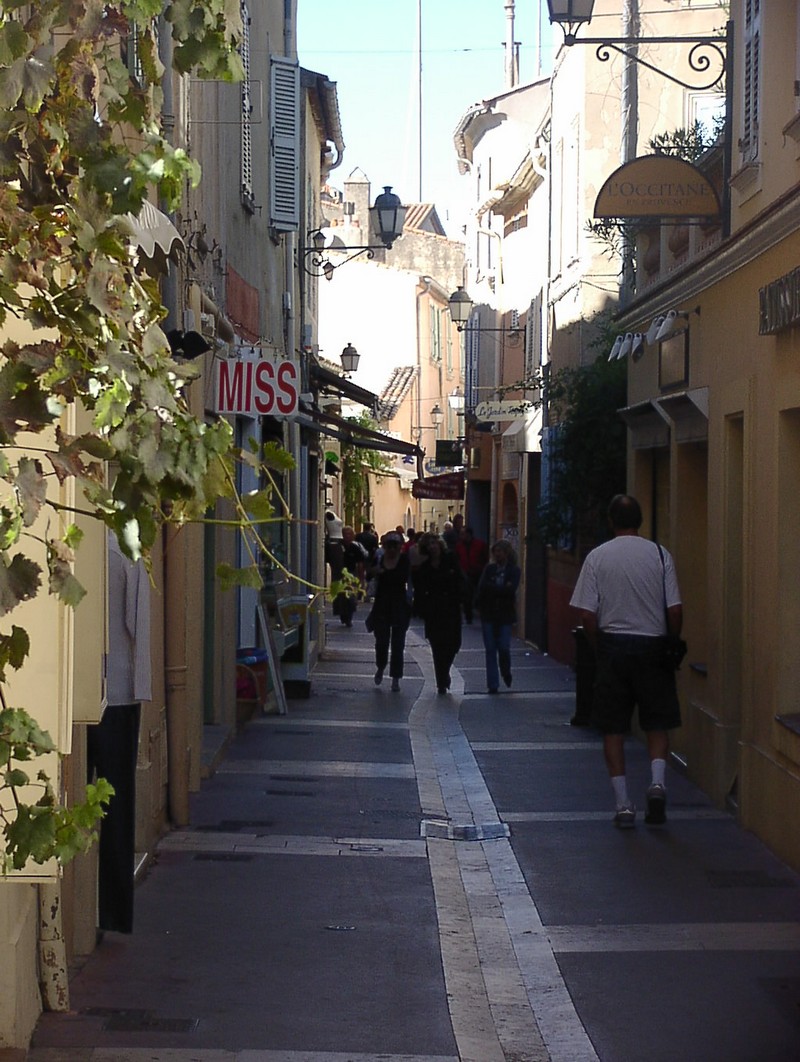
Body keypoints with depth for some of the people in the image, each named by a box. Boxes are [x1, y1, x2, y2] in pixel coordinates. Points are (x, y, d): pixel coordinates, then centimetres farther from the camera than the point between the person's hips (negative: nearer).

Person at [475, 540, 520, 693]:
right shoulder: (489, 568, 7)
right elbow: (482, 587, -5)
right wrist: (501, 589, -13)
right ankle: (492, 684, 5)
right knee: (490, 649, 0)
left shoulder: (514, 571, 1)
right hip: (488, 613, 2)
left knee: (504, 647, -8)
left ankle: (506, 673, 24)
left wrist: (492, 589, -10)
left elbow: (510, 589, -13)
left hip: (505, 613, -2)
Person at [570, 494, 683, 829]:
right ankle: (657, 780, -11)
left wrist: (599, 649, 9)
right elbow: (675, 610, -4)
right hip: (652, 645, 0)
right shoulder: (660, 555, -1)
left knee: (613, 728, 7)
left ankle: (623, 805, 5)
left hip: (612, 643, 0)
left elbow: (587, 615, -5)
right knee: (657, 723, 12)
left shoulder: (597, 557, -2)